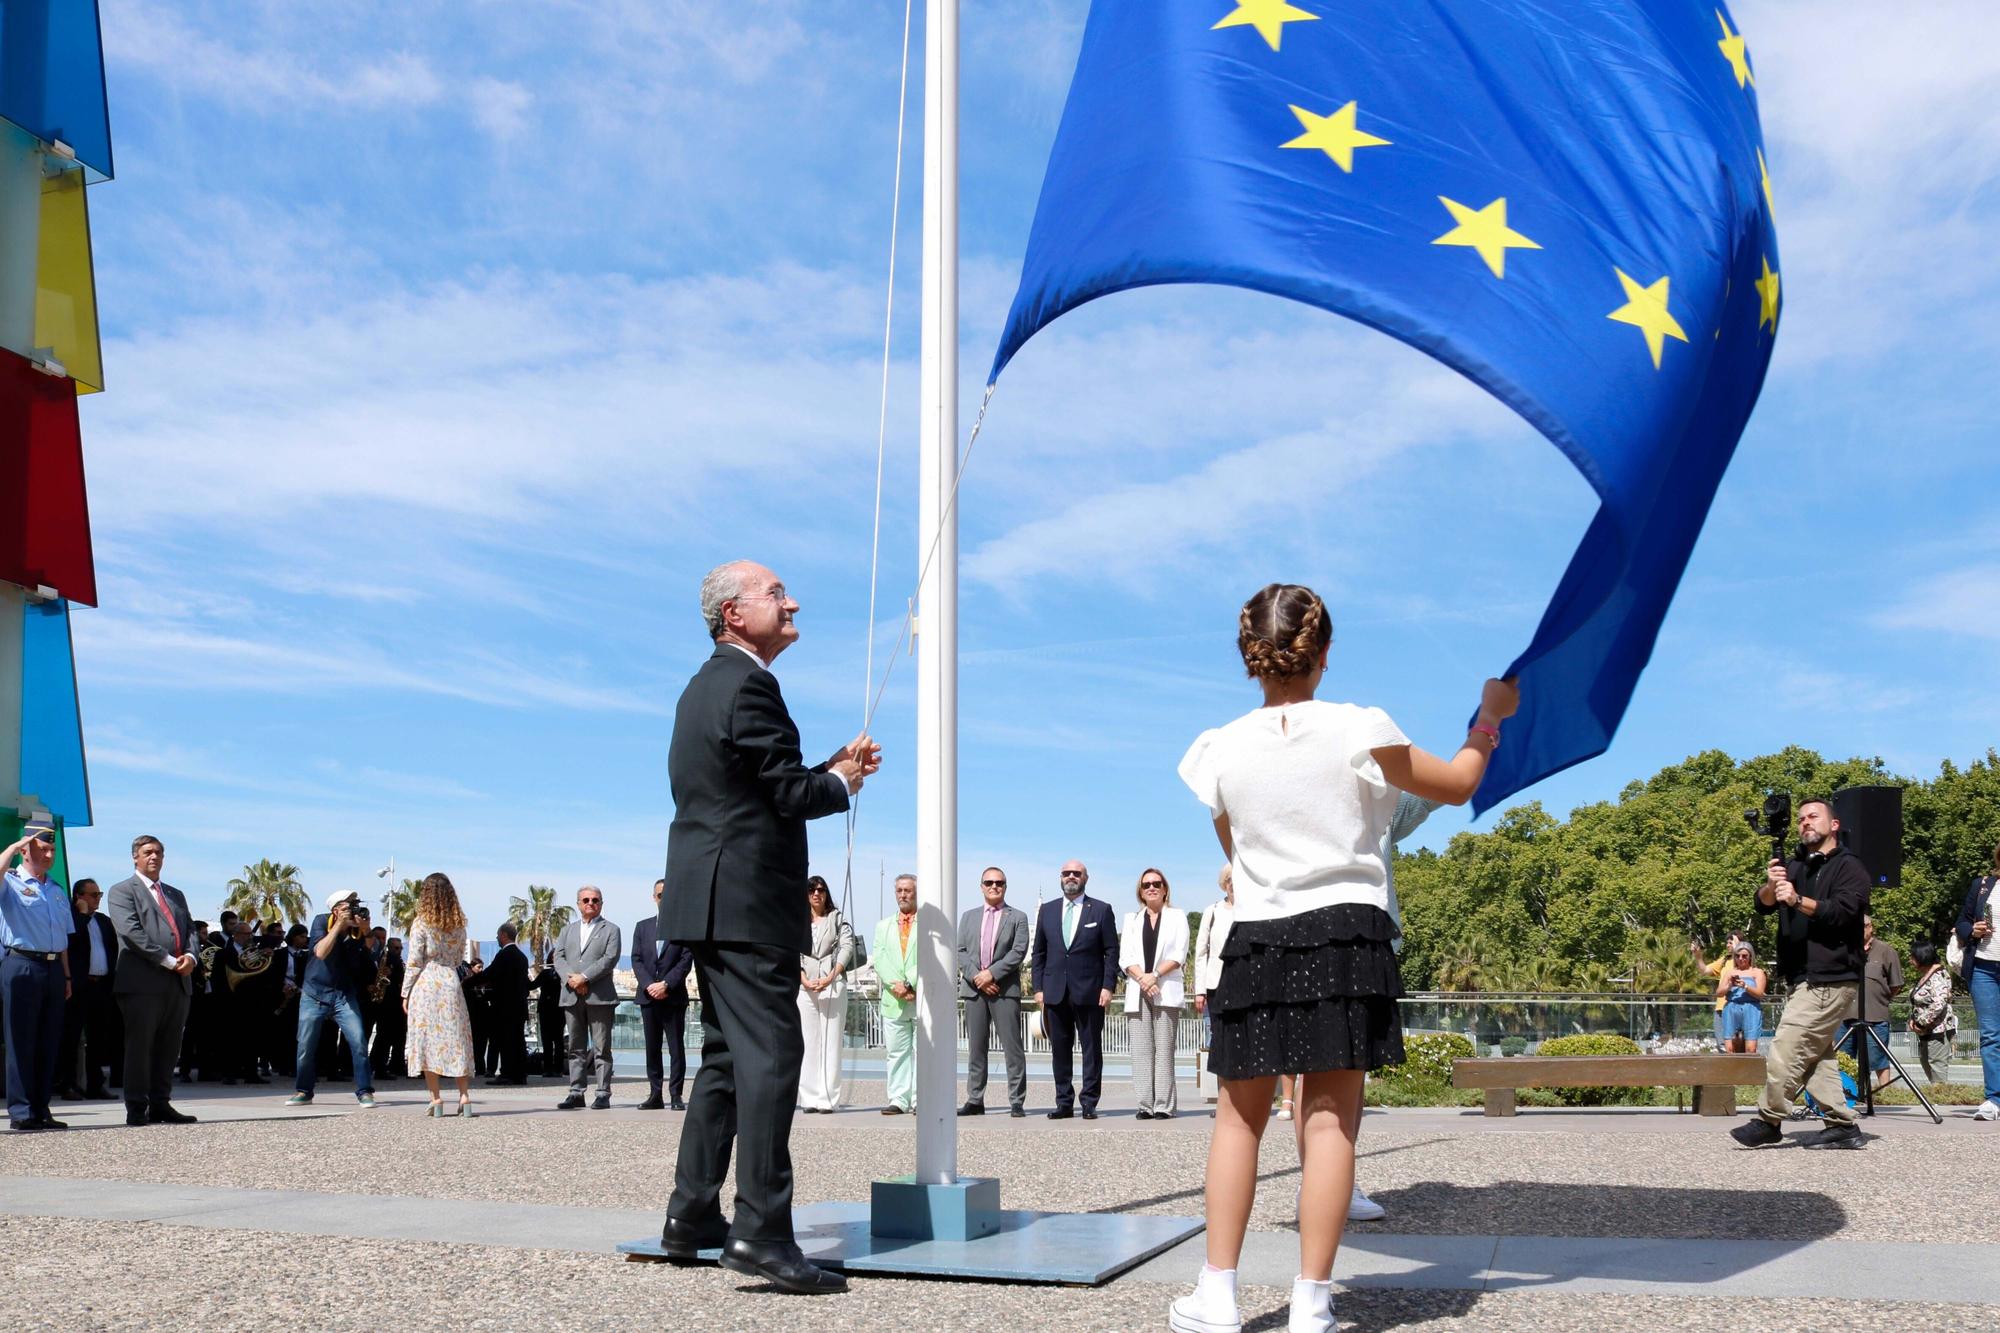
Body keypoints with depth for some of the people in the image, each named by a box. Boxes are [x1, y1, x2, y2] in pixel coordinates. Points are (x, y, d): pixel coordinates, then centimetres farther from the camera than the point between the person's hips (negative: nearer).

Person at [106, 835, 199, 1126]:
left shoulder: (175, 894, 25)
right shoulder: (121, 891, 3)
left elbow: (191, 929, 18)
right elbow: (131, 931, -10)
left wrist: (190, 956, -4)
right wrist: (169, 961, -15)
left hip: (178, 982, 6)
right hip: (142, 981, -6)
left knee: (168, 1048, 6)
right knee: (140, 1047, -4)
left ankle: (160, 1105, 11)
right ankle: (137, 1109, 0)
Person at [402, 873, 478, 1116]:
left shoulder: (421, 923, -5)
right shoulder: (459, 925, 7)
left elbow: (414, 962, -5)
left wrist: (406, 993, 1)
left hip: (425, 985, -3)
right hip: (451, 984, 4)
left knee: (427, 1040, 1)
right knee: (456, 1041, 7)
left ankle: (436, 1098, -2)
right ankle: (464, 1096, 1)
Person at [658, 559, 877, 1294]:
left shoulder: (708, 685, 19)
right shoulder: (748, 687, -13)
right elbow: (788, 794, -16)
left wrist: (833, 766, 14)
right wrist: (840, 782, 3)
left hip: (712, 901, 11)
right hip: (748, 901, -11)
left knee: (728, 1055, 15)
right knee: (770, 1054, -12)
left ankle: (692, 1217, 18)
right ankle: (761, 1230, -15)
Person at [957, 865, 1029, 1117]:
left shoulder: (1017, 917, 6)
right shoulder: (969, 917, 17)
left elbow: (1019, 951, -5)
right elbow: (960, 951, 8)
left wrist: (992, 973, -13)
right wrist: (976, 977, -8)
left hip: (1005, 989, -3)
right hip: (974, 989, 3)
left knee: (1012, 1047, -5)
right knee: (975, 1048, 6)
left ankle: (1017, 1102, -2)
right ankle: (975, 1101, 11)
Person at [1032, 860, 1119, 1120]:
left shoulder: (1101, 910, 4)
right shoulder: (1047, 910, 13)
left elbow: (1111, 951, 2)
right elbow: (1039, 952, 13)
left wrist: (1108, 986, -7)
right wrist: (1038, 988, 5)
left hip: (1089, 992, -3)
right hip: (1055, 992, 3)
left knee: (1091, 1048, 0)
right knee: (1059, 1049, 5)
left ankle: (1089, 1103, 5)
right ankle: (1064, 1103, 11)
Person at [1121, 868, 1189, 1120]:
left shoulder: (1177, 917, 11)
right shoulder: (1132, 919, 18)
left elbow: (1179, 954, 0)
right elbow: (1125, 957, 7)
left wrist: (1155, 975, -12)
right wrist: (1142, 979, -10)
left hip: (1166, 991, -2)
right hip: (1137, 992, 2)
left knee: (1164, 1049, -6)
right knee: (1141, 1050, -3)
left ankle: (1164, 1105, -7)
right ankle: (1145, 1104, -3)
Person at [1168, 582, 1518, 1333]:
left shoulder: (1221, 751, -1)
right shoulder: (1359, 731, -6)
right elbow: (1456, 786, 9)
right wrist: (1491, 718, 25)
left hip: (1257, 942, 2)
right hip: (1346, 936, -1)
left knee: (1240, 1115, 12)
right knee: (1330, 1119, 1)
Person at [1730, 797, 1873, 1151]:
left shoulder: (1848, 866, -1)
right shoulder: (1796, 868, 19)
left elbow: (1844, 911, -16)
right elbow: (1763, 905, 6)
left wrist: (1798, 900, -28)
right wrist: (1770, 886, -16)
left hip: (1830, 981, -8)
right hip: (1805, 980, 8)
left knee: (1784, 1051, -11)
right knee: (1816, 1056, 8)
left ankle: (1768, 1122, -4)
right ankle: (1843, 1125, 12)